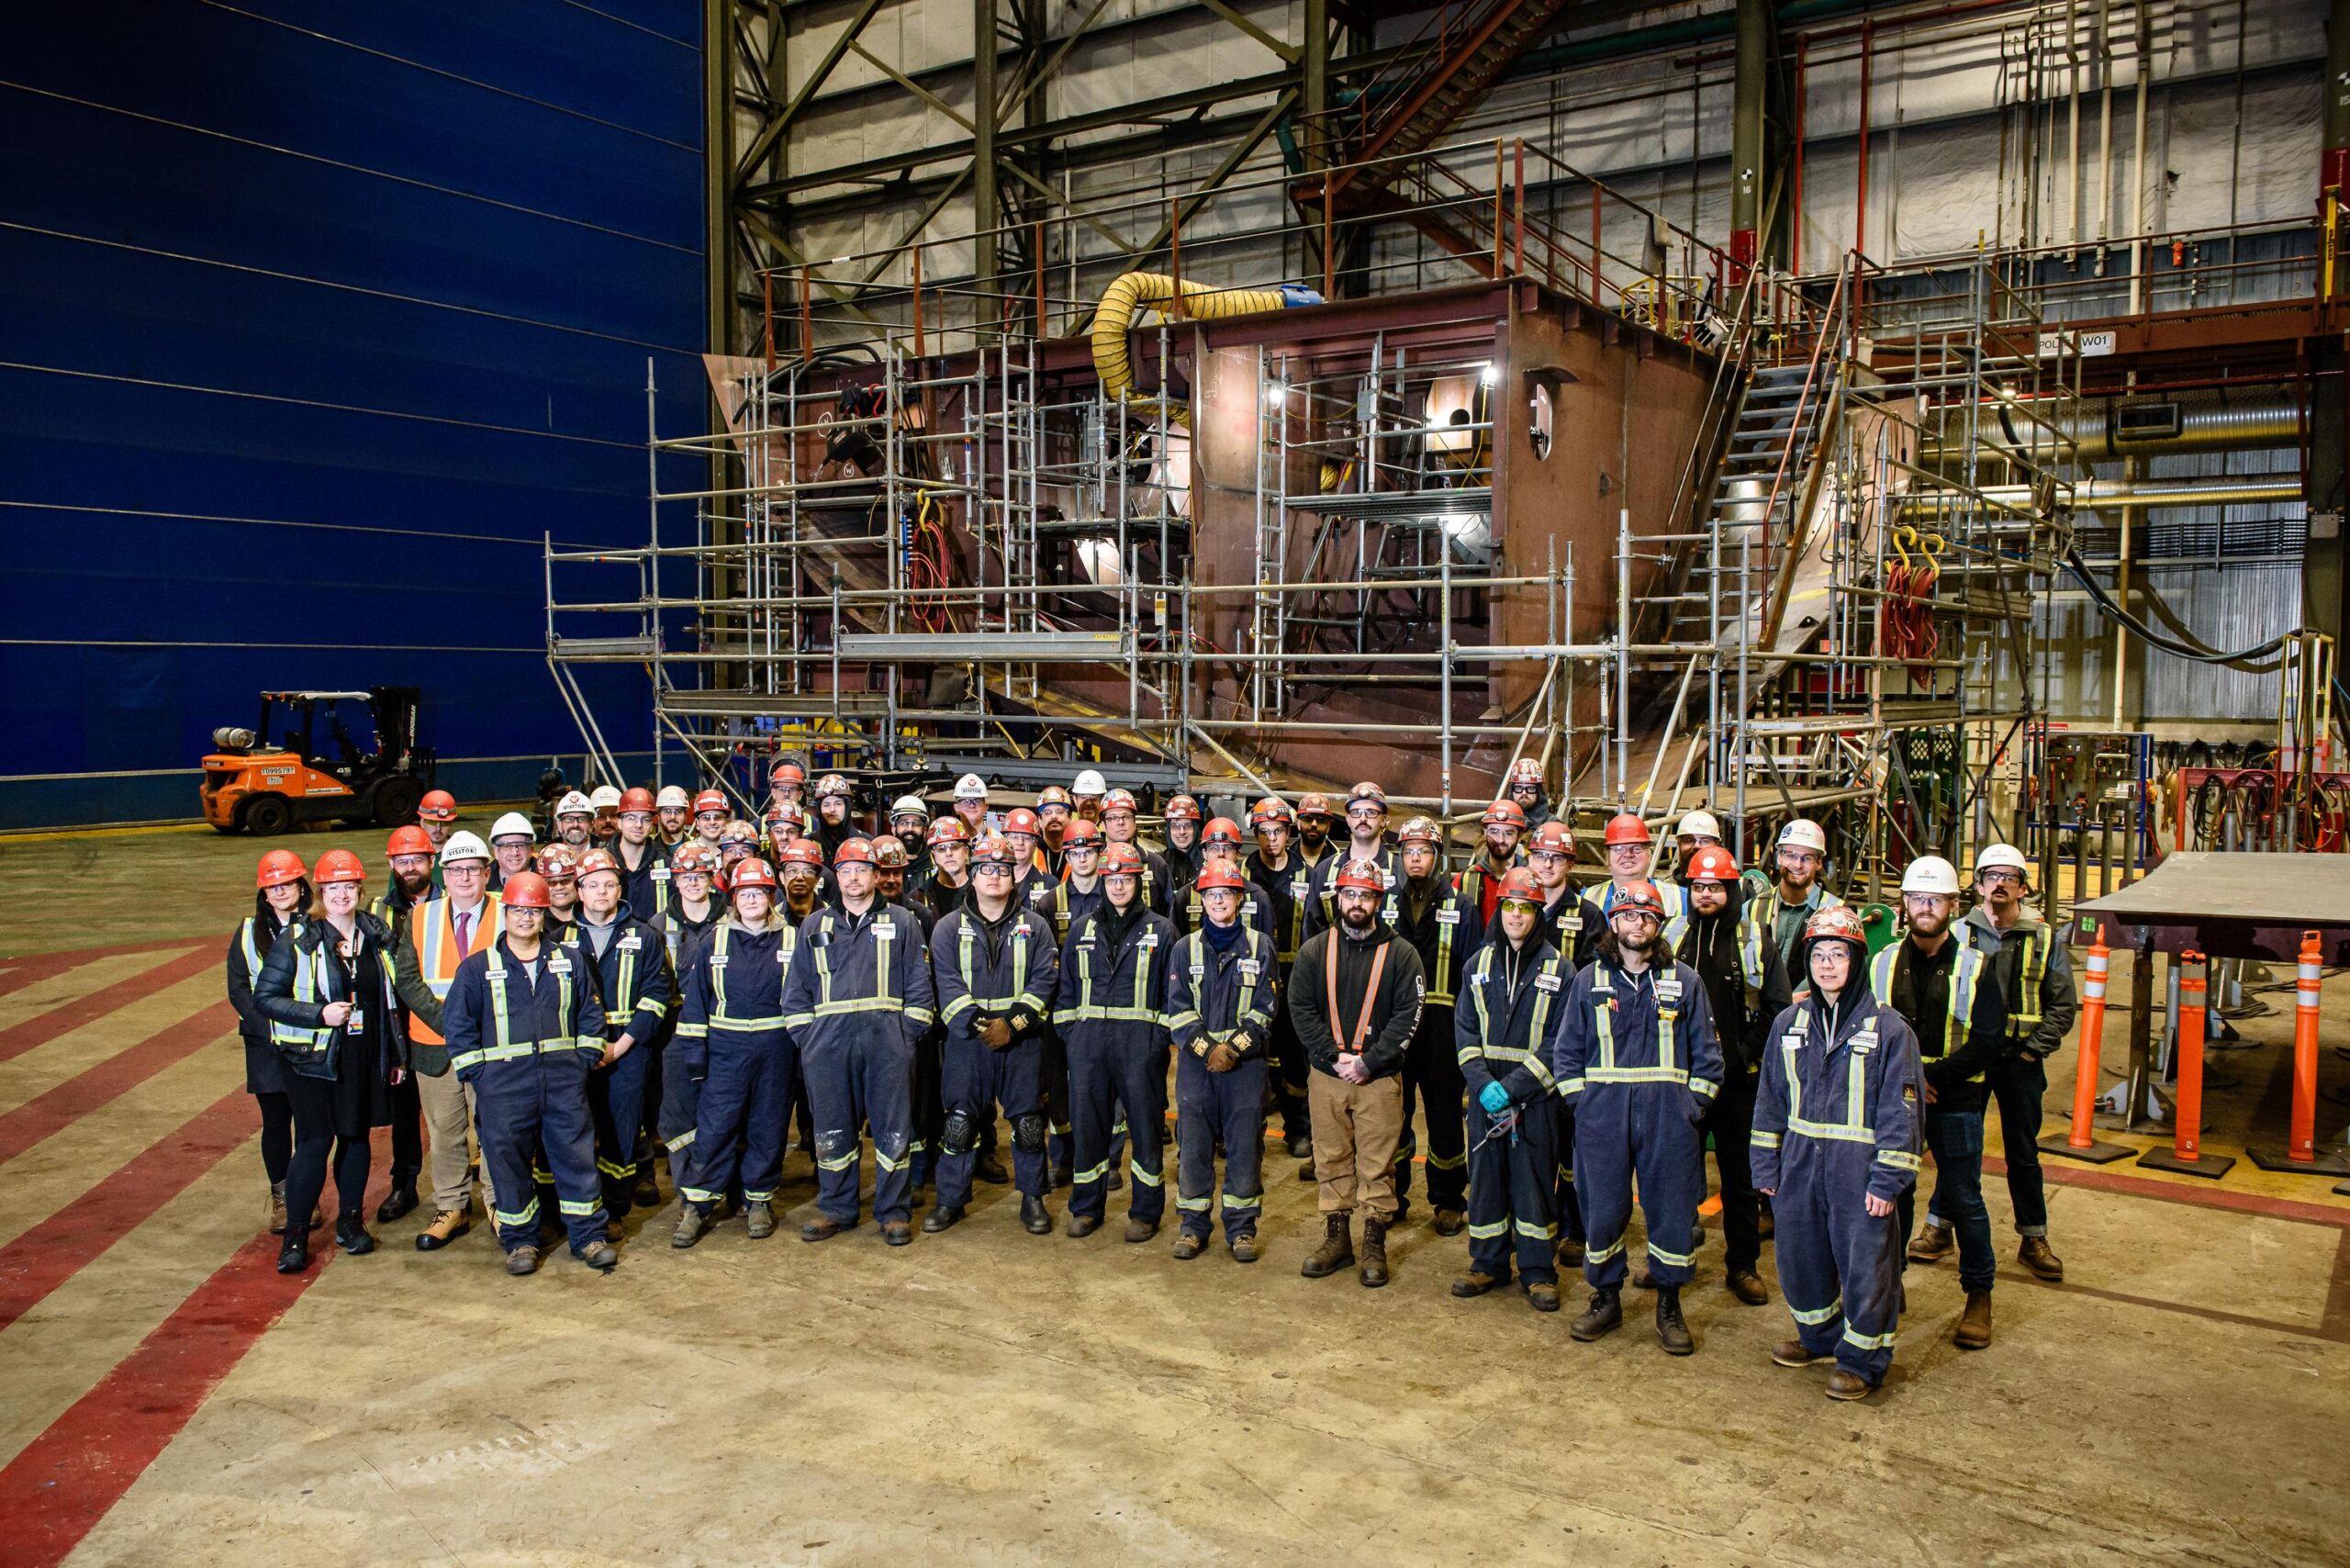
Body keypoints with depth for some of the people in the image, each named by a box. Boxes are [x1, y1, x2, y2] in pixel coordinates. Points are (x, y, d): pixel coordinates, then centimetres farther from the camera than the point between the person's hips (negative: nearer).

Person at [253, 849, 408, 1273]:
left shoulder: (379, 936, 6)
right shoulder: (296, 941, -6)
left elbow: (391, 999, 14)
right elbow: (264, 997, -7)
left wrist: (398, 1054, 13)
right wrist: (319, 1014, -18)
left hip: (365, 1058, 4)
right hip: (314, 1058, -4)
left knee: (356, 1138, 11)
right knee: (314, 1142, -6)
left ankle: (350, 1222, 26)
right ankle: (296, 1235, 7)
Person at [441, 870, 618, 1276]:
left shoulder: (570, 960, 9)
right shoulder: (477, 968, 5)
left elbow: (590, 1012, 13)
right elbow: (457, 1022, 5)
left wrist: (586, 1057, 4)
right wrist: (475, 1072, -2)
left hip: (564, 1079, 1)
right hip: (503, 1083, -1)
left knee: (576, 1153, 3)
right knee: (508, 1159, 4)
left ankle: (589, 1235, 11)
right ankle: (519, 1240, 16)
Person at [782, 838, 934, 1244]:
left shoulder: (901, 924, 10)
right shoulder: (814, 926, 15)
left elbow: (919, 986, 6)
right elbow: (796, 989, 13)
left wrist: (907, 1034, -3)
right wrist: (806, 1036, 3)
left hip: (887, 1040, -2)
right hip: (828, 1042, 2)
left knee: (894, 1128, 0)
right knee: (832, 1130, 6)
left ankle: (894, 1211, 10)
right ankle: (835, 1209, 19)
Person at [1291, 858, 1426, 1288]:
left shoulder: (1401, 954, -1)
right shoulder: (1314, 950, 5)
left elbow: (1408, 1015, -6)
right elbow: (1301, 1009, 1)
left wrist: (1368, 1062, -13)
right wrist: (1334, 1057, -9)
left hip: (1380, 1078, -2)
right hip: (1325, 1075, 2)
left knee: (1377, 1165, 2)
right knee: (1332, 1160, 9)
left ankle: (1374, 1244, 14)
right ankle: (1336, 1238, 22)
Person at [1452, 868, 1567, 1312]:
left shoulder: (1558, 969, -3)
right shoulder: (1480, 964, 7)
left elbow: (1559, 1042, -7)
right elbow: (1464, 1029, 5)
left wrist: (1513, 1087, -15)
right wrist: (1483, 1083, -11)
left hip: (1536, 1096, -3)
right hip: (1484, 1094, 3)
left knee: (1534, 1179, 3)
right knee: (1486, 1175, 9)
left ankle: (1539, 1271, 16)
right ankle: (1488, 1264, 22)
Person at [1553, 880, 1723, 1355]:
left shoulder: (1685, 981, 7)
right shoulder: (1589, 980, 8)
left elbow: (1706, 1055, 8)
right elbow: (1567, 1051, 11)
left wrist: (1692, 1107, 0)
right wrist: (1582, 1102, 1)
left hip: (1668, 1114, 0)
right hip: (1603, 1114, 1)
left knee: (1672, 1208, 2)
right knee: (1602, 1207, 4)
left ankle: (1669, 1306, 17)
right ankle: (1606, 1299, 20)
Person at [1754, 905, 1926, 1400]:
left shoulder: (1888, 1028, -8)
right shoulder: (1788, 1024, 6)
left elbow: (1899, 1110, -9)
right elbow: (1770, 1098, 12)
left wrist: (1887, 1180, -12)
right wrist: (1766, 1167, 9)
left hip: (1859, 1169, -5)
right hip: (1800, 1167, 5)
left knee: (1865, 1264, 2)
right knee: (1800, 1256, 15)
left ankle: (1862, 1358, 20)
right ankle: (1818, 1335, 38)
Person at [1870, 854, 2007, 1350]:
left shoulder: (1973, 966, -3)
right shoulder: (1882, 963, 4)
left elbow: (1989, 1042, -9)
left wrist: (1932, 1077, -17)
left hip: (1955, 1103, -2)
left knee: (1963, 1199, 4)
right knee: (1893, 1193, 9)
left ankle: (1979, 1295, 20)